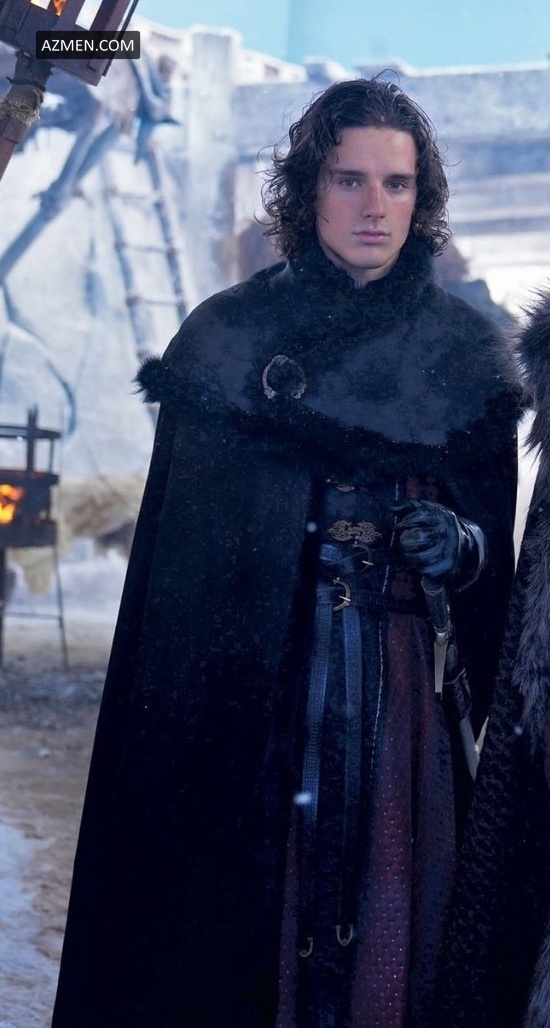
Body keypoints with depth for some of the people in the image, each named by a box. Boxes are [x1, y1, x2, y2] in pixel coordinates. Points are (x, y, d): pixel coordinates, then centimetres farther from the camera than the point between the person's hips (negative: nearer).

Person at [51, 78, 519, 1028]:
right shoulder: (227, 335, 2)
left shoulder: (467, 354, 5)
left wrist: (458, 544, -12)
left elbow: (497, 543, 11)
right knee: (232, 902, 2)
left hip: (403, 684, 1)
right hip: (243, 687, -1)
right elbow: (175, 546, 1)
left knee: (383, 917, 3)